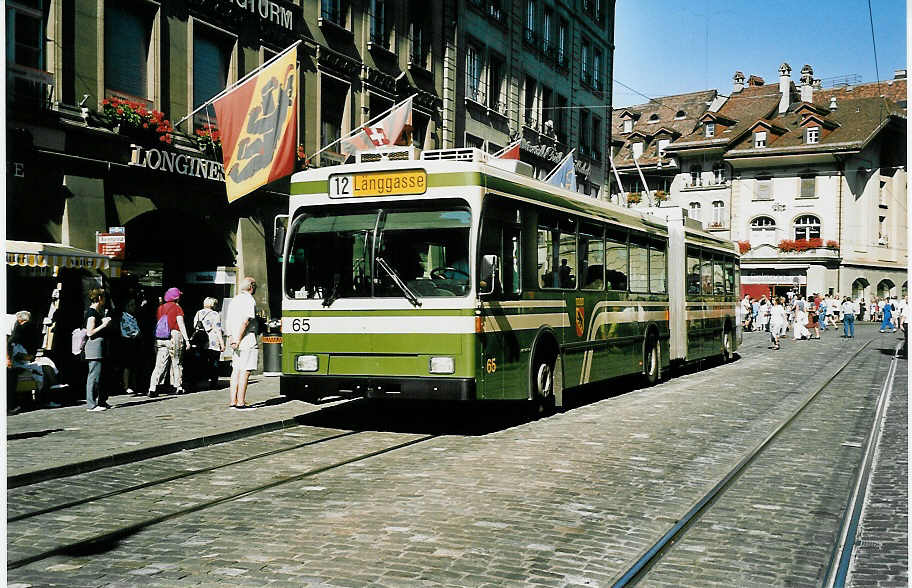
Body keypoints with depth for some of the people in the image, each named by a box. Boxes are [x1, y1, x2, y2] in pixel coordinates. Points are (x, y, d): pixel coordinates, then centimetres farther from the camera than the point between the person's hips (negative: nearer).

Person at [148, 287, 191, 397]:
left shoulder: (160, 308, 12)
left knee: (160, 365, 0)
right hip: (175, 336, -4)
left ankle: (152, 388, -12)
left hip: (160, 338, 4)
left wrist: (155, 341, 18)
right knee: (177, 363, 10)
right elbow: (181, 325, -7)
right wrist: (187, 339, -6)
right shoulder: (177, 308, -2)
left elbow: (157, 324, 13)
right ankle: (178, 387, 15)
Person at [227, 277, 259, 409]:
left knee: (236, 370, 11)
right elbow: (245, 321, -18)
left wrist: (231, 337, 9)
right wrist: (238, 340, -17)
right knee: (245, 371, -6)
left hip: (235, 342, 9)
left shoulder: (234, 300, 18)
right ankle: (241, 402, -7)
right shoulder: (249, 300, -9)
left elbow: (228, 321, 15)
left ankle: (233, 401, 12)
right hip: (247, 340, -9)